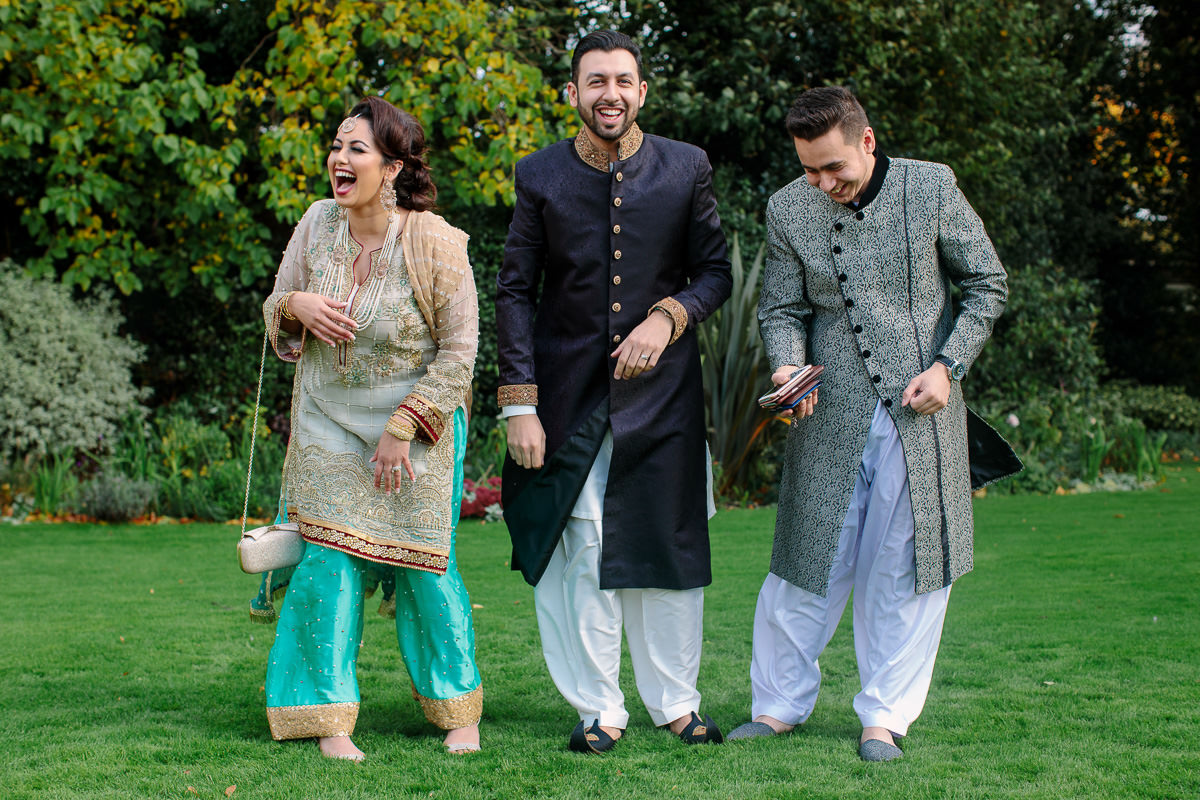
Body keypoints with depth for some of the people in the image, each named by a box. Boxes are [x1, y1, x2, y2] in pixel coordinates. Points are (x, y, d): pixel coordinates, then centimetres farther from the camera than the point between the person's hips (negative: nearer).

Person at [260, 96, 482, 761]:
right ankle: (330, 718, 5)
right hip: (328, 423, 3)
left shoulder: (434, 243, -16)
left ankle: (459, 711, 18)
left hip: (417, 424, -3)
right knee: (329, 557, -4)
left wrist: (402, 429, -14)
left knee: (423, 565, 0)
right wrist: (296, 304, -16)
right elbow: (275, 315, 9)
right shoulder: (317, 223, -4)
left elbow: (459, 353, -11)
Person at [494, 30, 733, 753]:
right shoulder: (541, 176, 1)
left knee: (667, 548, 5)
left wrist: (667, 317, -13)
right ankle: (600, 710, 12)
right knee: (581, 553, 0)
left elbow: (716, 271, 7)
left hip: (662, 393, 0)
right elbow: (516, 292, 3)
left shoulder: (686, 168, 1)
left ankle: (676, 704, 19)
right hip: (569, 396, 0)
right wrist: (520, 402, -4)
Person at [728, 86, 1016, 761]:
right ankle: (780, 706, 19)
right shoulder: (789, 210, 2)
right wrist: (787, 364, -12)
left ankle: (886, 716, 16)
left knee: (905, 568, 3)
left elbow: (988, 286, 4)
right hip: (832, 415, 1)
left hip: (921, 411, -1)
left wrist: (947, 365, -7)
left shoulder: (932, 189, -3)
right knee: (809, 562, 3)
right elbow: (783, 309, 9)